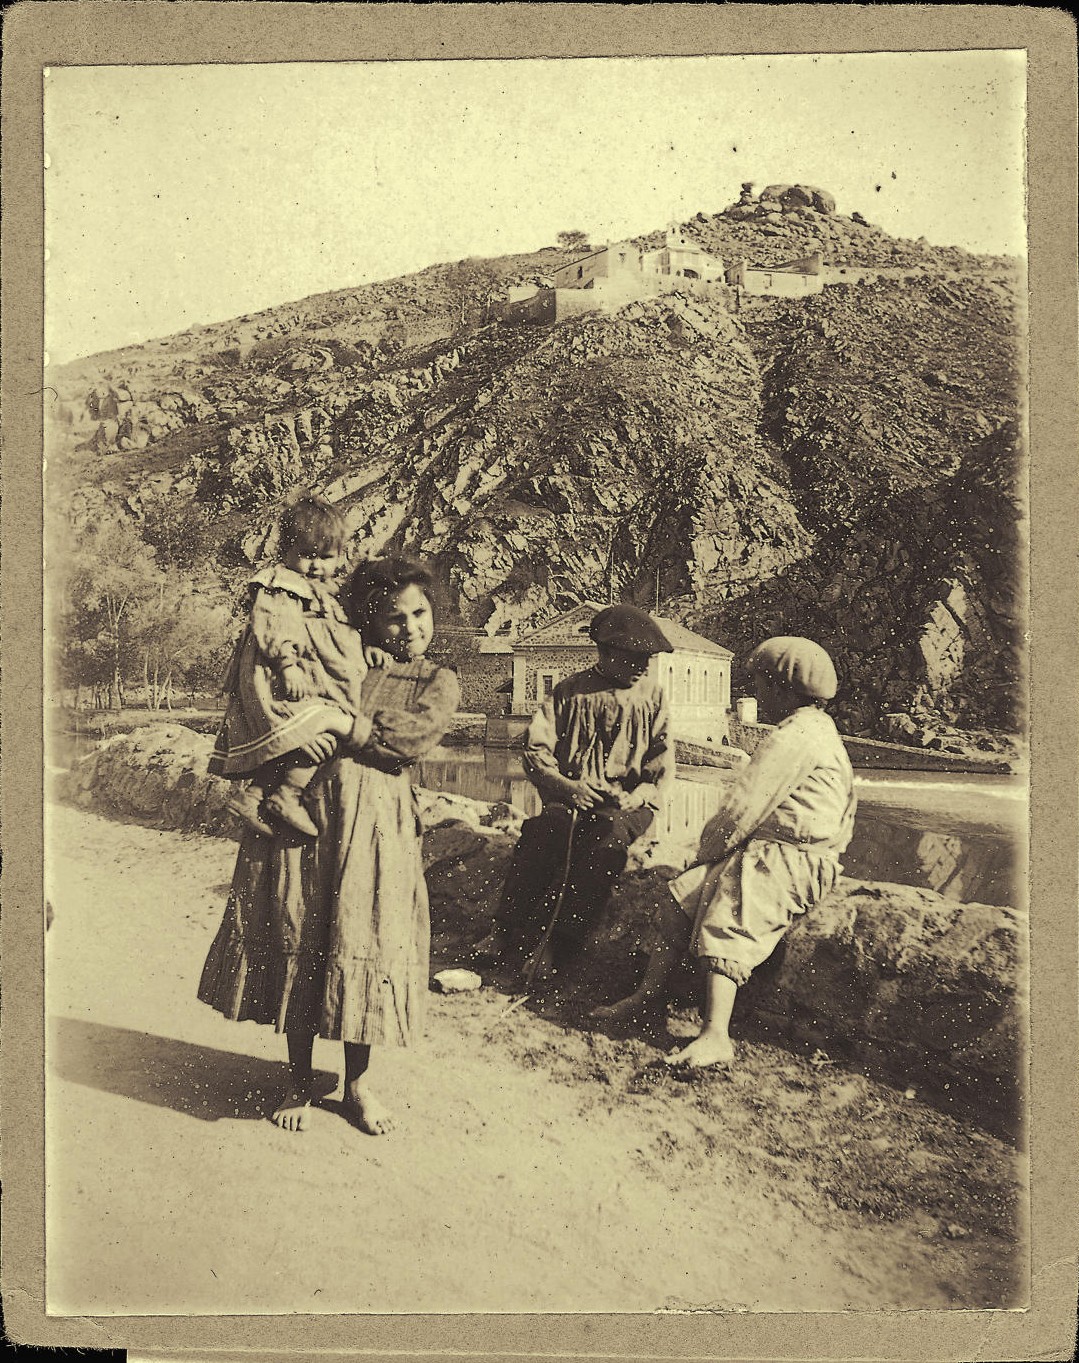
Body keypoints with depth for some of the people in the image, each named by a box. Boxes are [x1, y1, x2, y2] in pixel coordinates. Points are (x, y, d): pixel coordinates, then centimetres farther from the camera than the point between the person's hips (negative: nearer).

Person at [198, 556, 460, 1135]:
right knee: (296, 940, 4)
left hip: (374, 821, -1)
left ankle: (358, 1082, 20)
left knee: (363, 943, 2)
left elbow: (416, 736, -9)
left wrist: (338, 724, -13)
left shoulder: (437, 681, 10)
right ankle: (299, 1079, 19)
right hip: (302, 805, 1)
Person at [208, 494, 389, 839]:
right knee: (327, 725, -25)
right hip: (280, 682, -9)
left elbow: (347, 631, 30)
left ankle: (254, 793, 10)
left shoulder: (330, 594, 24)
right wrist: (287, 665, -26)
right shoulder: (277, 587, -3)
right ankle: (288, 794, -18)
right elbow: (272, 630, -15)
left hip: (322, 680, 10)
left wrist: (365, 648, 11)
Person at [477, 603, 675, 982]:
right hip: (571, 797, 0)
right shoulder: (570, 692, 9)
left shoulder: (652, 696, 12)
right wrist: (567, 786, -13)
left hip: (627, 804, 0)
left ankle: (560, 945, -30)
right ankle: (508, 932, -25)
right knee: (547, 827, -34)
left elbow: (663, 761, 6)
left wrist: (639, 795, -13)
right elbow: (535, 751, 4)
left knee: (608, 840, -35)